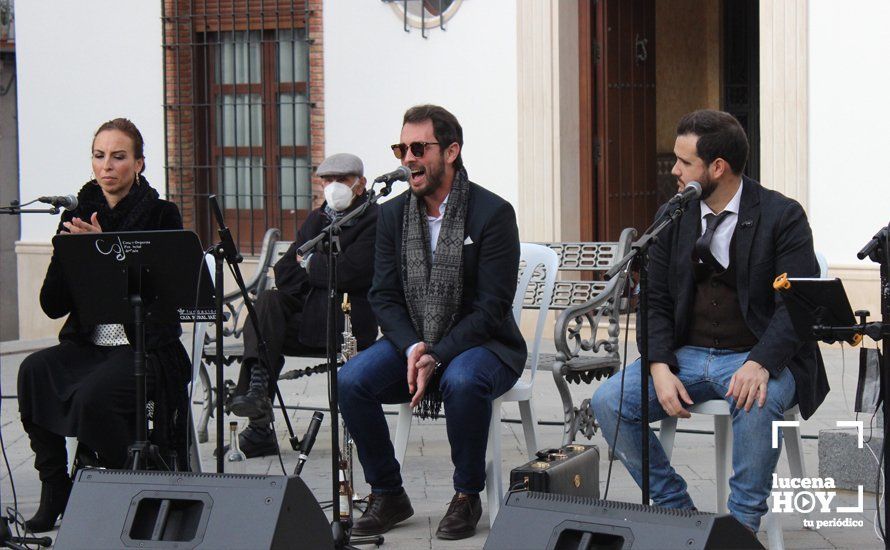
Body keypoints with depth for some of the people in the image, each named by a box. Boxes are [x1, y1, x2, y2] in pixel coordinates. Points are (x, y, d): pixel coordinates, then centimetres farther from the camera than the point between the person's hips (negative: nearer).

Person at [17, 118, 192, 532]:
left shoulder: (161, 216, -1)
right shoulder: (77, 217, 9)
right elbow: (52, 306, 4)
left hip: (146, 347, -4)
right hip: (88, 346, 4)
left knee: (93, 395, -32)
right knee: (34, 371, -26)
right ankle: (54, 493, -15)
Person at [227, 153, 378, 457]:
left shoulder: (375, 221, -3)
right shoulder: (316, 219, 21)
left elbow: (350, 272, -17)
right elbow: (284, 273, 13)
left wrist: (309, 263, 0)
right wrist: (323, 267, -5)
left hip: (347, 325, -6)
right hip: (309, 317, 6)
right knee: (268, 300, -23)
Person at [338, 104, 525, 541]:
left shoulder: (492, 213, -11)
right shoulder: (392, 214, 5)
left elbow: (492, 307, -15)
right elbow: (384, 296, 3)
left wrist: (437, 357, -24)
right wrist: (412, 349, -16)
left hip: (480, 345, -5)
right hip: (411, 343, 5)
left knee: (462, 381, -38)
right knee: (351, 380, -21)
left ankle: (467, 496, -15)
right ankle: (388, 495, -4)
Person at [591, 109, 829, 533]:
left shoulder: (783, 216, -7)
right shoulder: (671, 219, 6)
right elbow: (655, 301, 6)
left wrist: (760, 364, -29)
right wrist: (660, 367, -11)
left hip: (757, 358, -4)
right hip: (686, 354, 5)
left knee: (757, 401, -38)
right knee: (608, 402, -17)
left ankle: (742, 524, -19)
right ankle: (675, 507, -2)